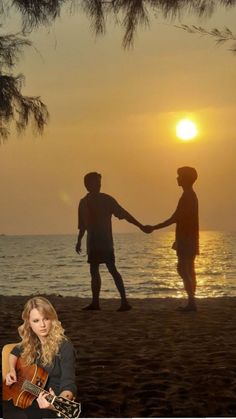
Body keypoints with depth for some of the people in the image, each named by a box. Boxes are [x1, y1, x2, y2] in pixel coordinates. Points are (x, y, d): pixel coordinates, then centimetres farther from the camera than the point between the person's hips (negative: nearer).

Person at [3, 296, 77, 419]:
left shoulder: (64, 346, -16)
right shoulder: (31, 342, 3)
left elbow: (69, 385, -25)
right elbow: (15, 352, 26)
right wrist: (12, 370, 6)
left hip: (50, 405, -6)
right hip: (28, 399, 6)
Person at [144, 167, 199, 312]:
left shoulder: (187, 197, -15)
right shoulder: (191, 196, 16)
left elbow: (174, 218, -20)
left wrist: (154, 228, -18)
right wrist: (179, 240, 25)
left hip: (186, 240, -10)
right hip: (189, 240, 10)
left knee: (183, 269, -11)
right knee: (188, 270, 10)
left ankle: (192, 301, -13)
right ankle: (192, 301, 11)